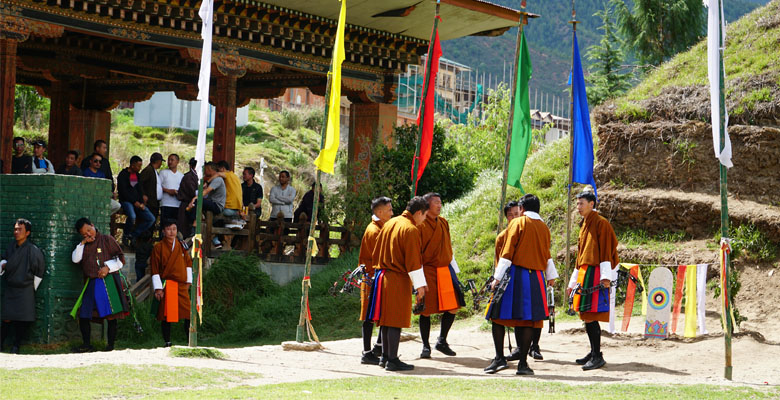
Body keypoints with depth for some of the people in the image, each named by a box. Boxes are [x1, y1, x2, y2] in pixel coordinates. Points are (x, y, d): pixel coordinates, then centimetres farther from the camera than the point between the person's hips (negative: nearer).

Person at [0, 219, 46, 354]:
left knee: (23, 320, -2)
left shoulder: (33, 250, -11)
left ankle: (16, 346, 10)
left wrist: (33, 287, 4)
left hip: (25, 289, -3)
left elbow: (40, 271, -1)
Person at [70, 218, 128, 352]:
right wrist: (83, 243, -1)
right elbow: (75, 259, 4)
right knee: (83, 315, -1)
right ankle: (86, 344, 8)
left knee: (111, 315, -4)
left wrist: (108, 267, -12)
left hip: (108, 282, -5)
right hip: (90, 284, 5)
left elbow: (120, 258, 2)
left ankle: (110, 344, 3)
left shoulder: (107, 239, 4)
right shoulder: (83, 246, 19)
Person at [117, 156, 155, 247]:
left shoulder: (137, 175, 17)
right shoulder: (123, 175, -5)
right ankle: (125, 235, -10)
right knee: (132, 216, -36)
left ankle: (133, 235, -4)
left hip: (137, 202, 7)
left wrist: (141, 203, -1)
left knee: (151, 219, -10)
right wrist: (135, 202, -17)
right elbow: (124, 192, -12)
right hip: (126, 201, -7)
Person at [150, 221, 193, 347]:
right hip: (167, 286, -3)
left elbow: (188, 263, 17)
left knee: (188, 313, -2)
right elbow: (155, 269, -3)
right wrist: (158, 288, -8)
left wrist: (188, 281, 11)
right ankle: (167, 342, 9)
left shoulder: (181, 246, 10)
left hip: (182, 285, 3)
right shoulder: (158, 247, -2)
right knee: (167, 314, 0)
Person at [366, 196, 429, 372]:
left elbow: (376, 252, 19)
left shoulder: (389, 224, 12)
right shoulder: (411, 229, -13)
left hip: (382, 276, 8)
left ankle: (385, 357, 21)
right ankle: (392, 360, -3)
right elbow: (413, 261, -16)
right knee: (396, 320, -4)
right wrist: (420, 285, -12)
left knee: (386, 319, 14)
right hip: (398, 280, -8)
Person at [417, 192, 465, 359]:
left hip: (445, 270, 6)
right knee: (426, 310, -2)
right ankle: (426, 346, 11)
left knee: (453, 307, 1)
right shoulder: (420, 225, -8)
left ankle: (442, 341, 17)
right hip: (428, 271, -6)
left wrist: (454, 269, 17)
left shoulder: (443, 223, 12)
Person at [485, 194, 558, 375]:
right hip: (536, 279, 4)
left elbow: (507, 252, -8)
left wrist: (498, 277, -8)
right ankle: (523, 363, 1)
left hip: (514, 275, -4)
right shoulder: (544, 228, 11)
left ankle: (500, 358, -4)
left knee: (497, 315, 4)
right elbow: (546, 254, 20)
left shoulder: (517, 223, -3)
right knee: (528, 320, 4)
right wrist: (551, 276, 32)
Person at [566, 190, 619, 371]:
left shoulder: (600, 223, -6)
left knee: (590, 316, -14)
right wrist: (573, 283, 25)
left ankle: (598, 357, -13)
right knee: (586, 316, 10)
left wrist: (606, 276, -21)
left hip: (595, 273, -9)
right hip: (584, 274, 9)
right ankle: (594, 353, 17)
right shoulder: (584, 225, 22)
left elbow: (606, 249, -13)